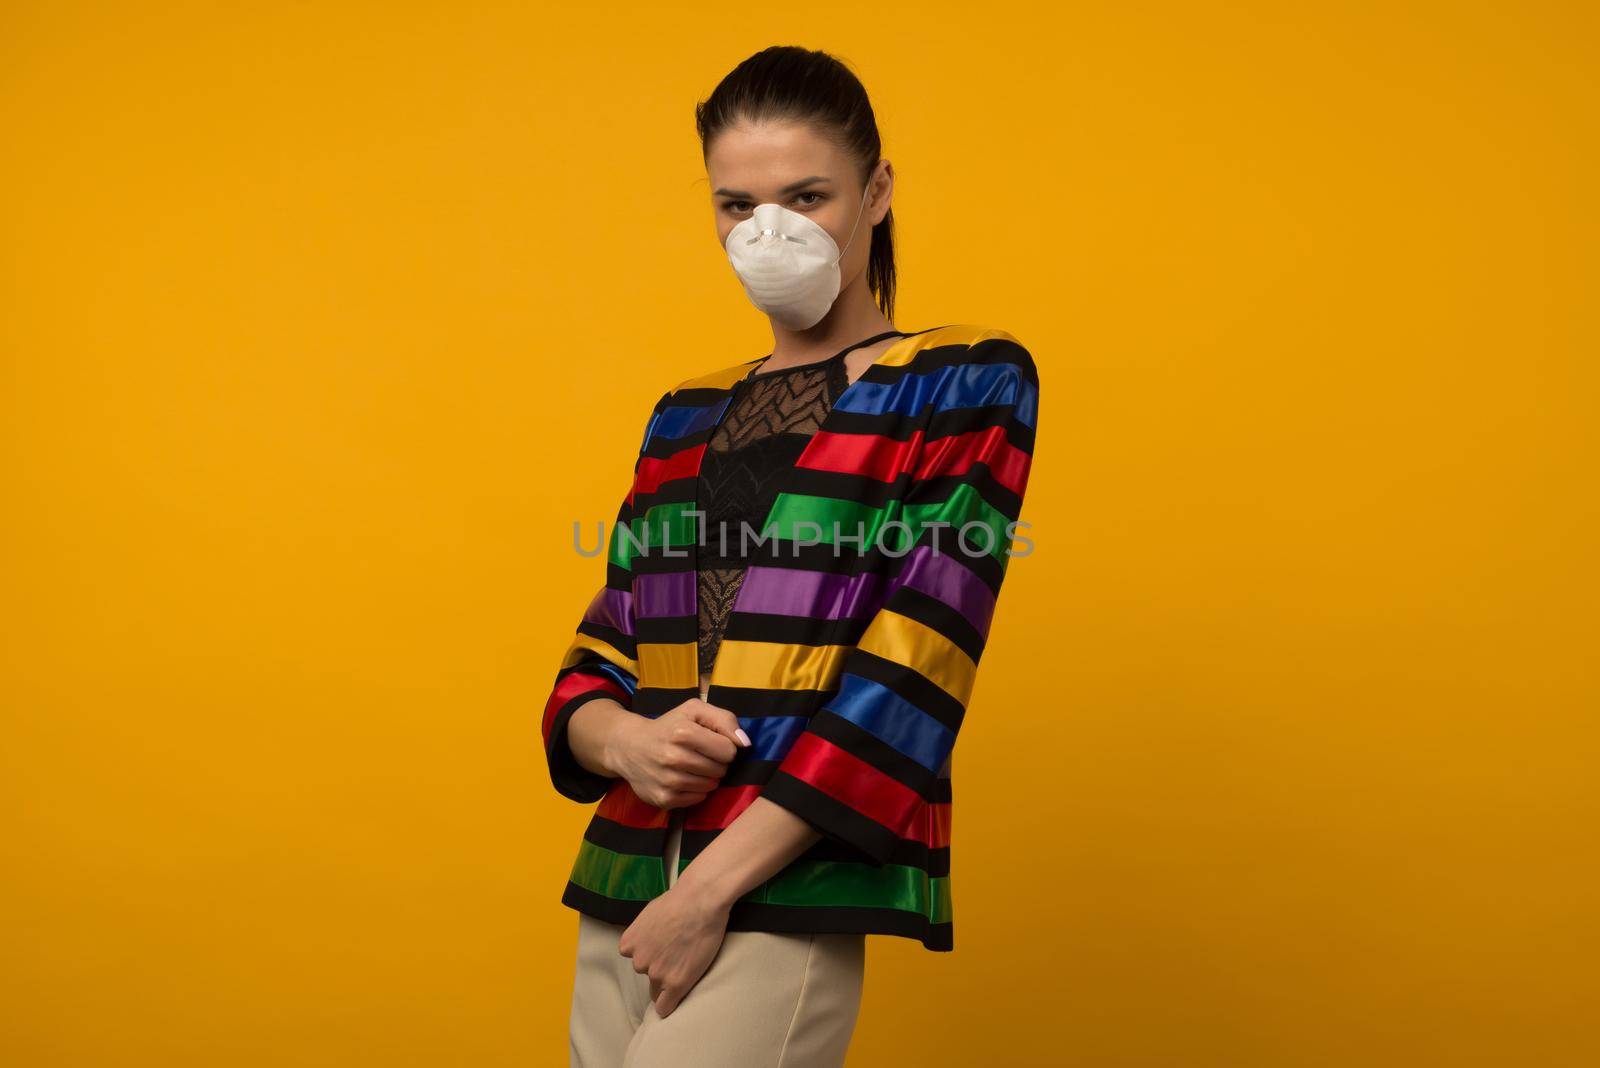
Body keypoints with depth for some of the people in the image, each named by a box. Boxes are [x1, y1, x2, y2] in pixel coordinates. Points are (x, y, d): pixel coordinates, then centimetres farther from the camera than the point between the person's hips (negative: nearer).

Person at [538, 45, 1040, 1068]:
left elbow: (913, 669, -10)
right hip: (624, 885, 5)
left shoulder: (965, 385, 0)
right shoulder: (686, 418, 15)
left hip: (787, 891, -5)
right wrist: (623, 739, -8)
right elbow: (595, 664, 15)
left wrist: (717, 880, -14)